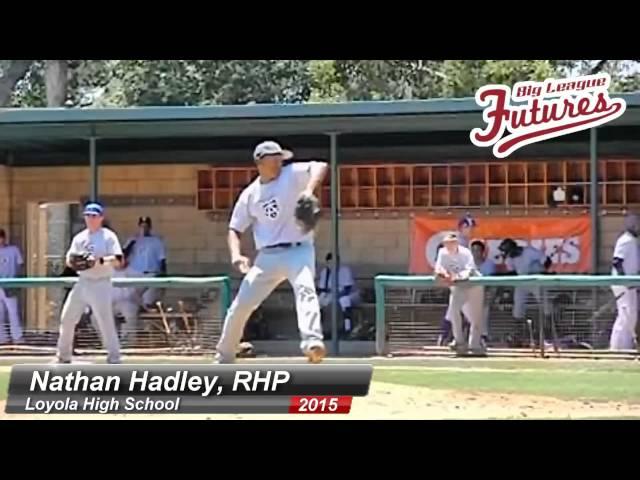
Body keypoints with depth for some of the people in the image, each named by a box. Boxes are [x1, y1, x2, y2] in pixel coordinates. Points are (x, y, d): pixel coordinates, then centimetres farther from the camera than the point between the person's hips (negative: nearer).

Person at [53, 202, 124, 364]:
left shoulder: (108, 236, -4)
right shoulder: (80, 237, 13)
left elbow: (118, 260, -13)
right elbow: (69, 260, 11)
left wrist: (99, 260, -27)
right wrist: (73, 261, -13)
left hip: (100, 284, -6)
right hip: (82, 283, 6)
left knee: (105, 322, -11)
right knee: (67, 318, 7)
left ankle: (114, 359, -6)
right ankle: (63, 357, 19)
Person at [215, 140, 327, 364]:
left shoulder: (292, 174, -2)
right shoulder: (250, 194, 7)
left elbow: (320, 166, -18)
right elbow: (235, 229, 11)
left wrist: (309, 190, -38)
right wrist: (236, 254, -9)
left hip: (298, 251, -4)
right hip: (267, 256, 4)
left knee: (305, 289, -32)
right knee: (241, 304, 4)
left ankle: (312, 343, -50)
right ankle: (224, 358, 23)